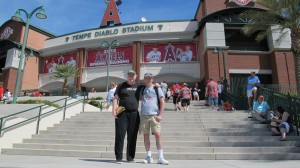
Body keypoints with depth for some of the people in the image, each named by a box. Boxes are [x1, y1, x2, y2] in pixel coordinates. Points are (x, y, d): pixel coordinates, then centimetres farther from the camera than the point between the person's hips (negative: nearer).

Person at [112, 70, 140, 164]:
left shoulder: (138, 86, 14)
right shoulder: (121, 86, 7)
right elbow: (115, 98, 3)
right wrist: (114, 110, -11)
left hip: (134, 114, 2)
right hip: (122, 114, -2)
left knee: (132, 137, 7)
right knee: (120, 135, -3)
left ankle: (130, 157, 18)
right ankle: (118, 158, 4)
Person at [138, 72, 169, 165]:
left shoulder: (157, 88, 6)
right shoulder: (142, 89, 15)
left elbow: (162, 102, 2)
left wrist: (160, 115, -8)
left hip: (154, 115, -3)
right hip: (144, 115, 3)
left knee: (157, 135, -8)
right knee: (146, 136, 5)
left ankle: (160, 157, 0)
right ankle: (149, 156, 16)